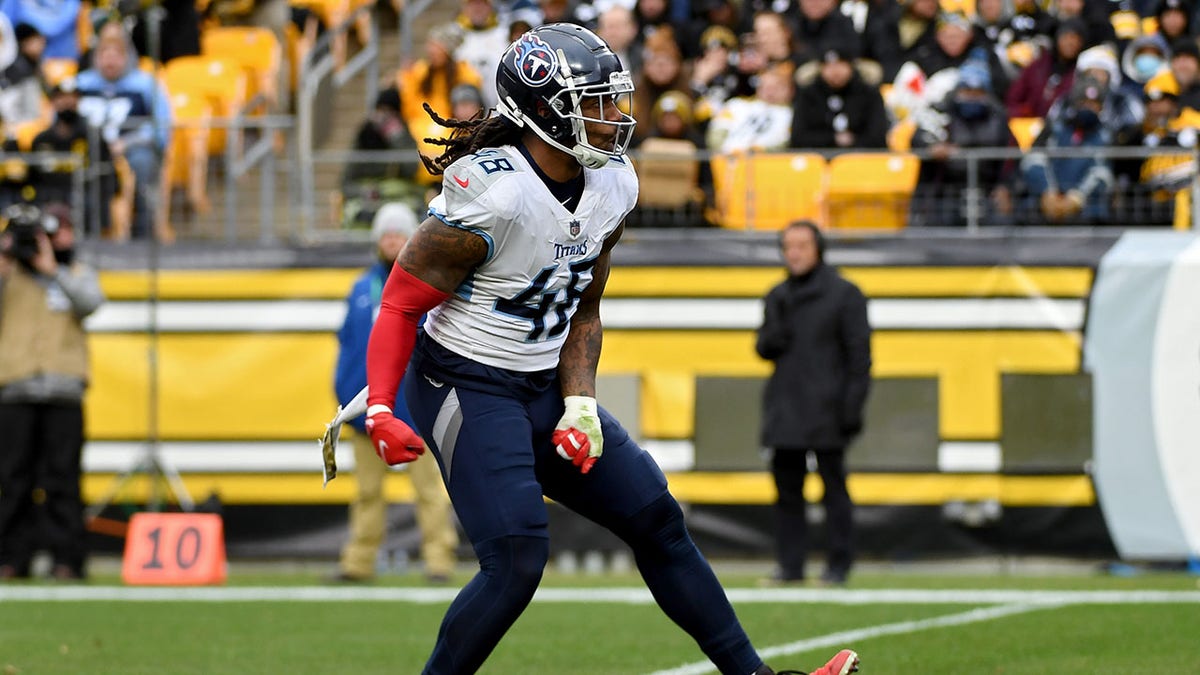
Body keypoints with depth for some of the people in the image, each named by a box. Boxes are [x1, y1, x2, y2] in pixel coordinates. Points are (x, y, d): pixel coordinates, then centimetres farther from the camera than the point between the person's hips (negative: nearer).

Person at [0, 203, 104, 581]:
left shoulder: (78, 274, 16)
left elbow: (90, 302, -4)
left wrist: (52, 269, -9)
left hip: (64, 391, 0)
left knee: (62, 478, -5)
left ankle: (67, 559, -4)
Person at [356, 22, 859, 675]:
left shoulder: (612, 186, 1)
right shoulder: (493, 198, -24)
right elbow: (402, 303, -18)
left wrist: (579, 405, -3)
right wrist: (380, 410, -29)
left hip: (542, 388, 8)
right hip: (466, 389, -8)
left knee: (655, 518, 8)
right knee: (517, 558, -20)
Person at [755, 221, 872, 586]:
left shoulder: (843, 293, -1)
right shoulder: (778, 296, 15)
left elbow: (859, 354, -4)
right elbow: (765, 348, 13)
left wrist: (853, 405, -12)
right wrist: (777, 327, -9)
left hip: (826, 413, -5)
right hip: (785, 412, 5)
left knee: (833, 485, -3)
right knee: (787, 489, 4)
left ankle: (839, 566, 0)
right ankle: (791, 565, 8)